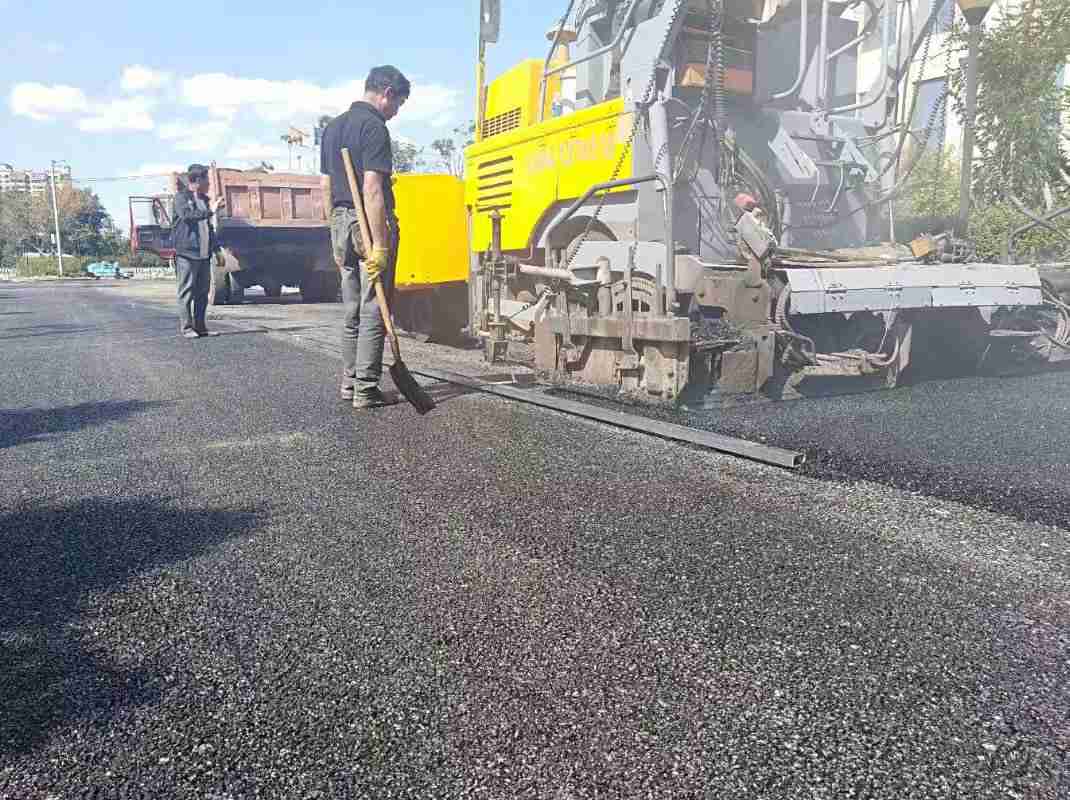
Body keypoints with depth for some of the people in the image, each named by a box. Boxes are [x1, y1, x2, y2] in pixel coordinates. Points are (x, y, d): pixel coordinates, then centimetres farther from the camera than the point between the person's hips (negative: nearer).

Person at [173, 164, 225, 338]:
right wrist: (210, 211, -27)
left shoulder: (205, 199, 19)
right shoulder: (181, 198, -2)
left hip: (204, 254, 7)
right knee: (187, 291, -4)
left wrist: (216, 249, 21)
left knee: (202, 292, 8)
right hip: (187, 253, -7)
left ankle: (199, 326, 14)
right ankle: (186, 327, 0)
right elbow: (187, 215, -21)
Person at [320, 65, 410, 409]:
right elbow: (372, 190, -20)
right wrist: (380, 246, -22)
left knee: (352, 311, 14)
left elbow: (326, 187, 18)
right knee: (373, 311, -4)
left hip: (341, 223, 9)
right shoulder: (374, 127, -10)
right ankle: (366, 390, -2)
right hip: (371, 224, -8)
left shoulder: (333, 127, 17)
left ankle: (349, 383, 19)